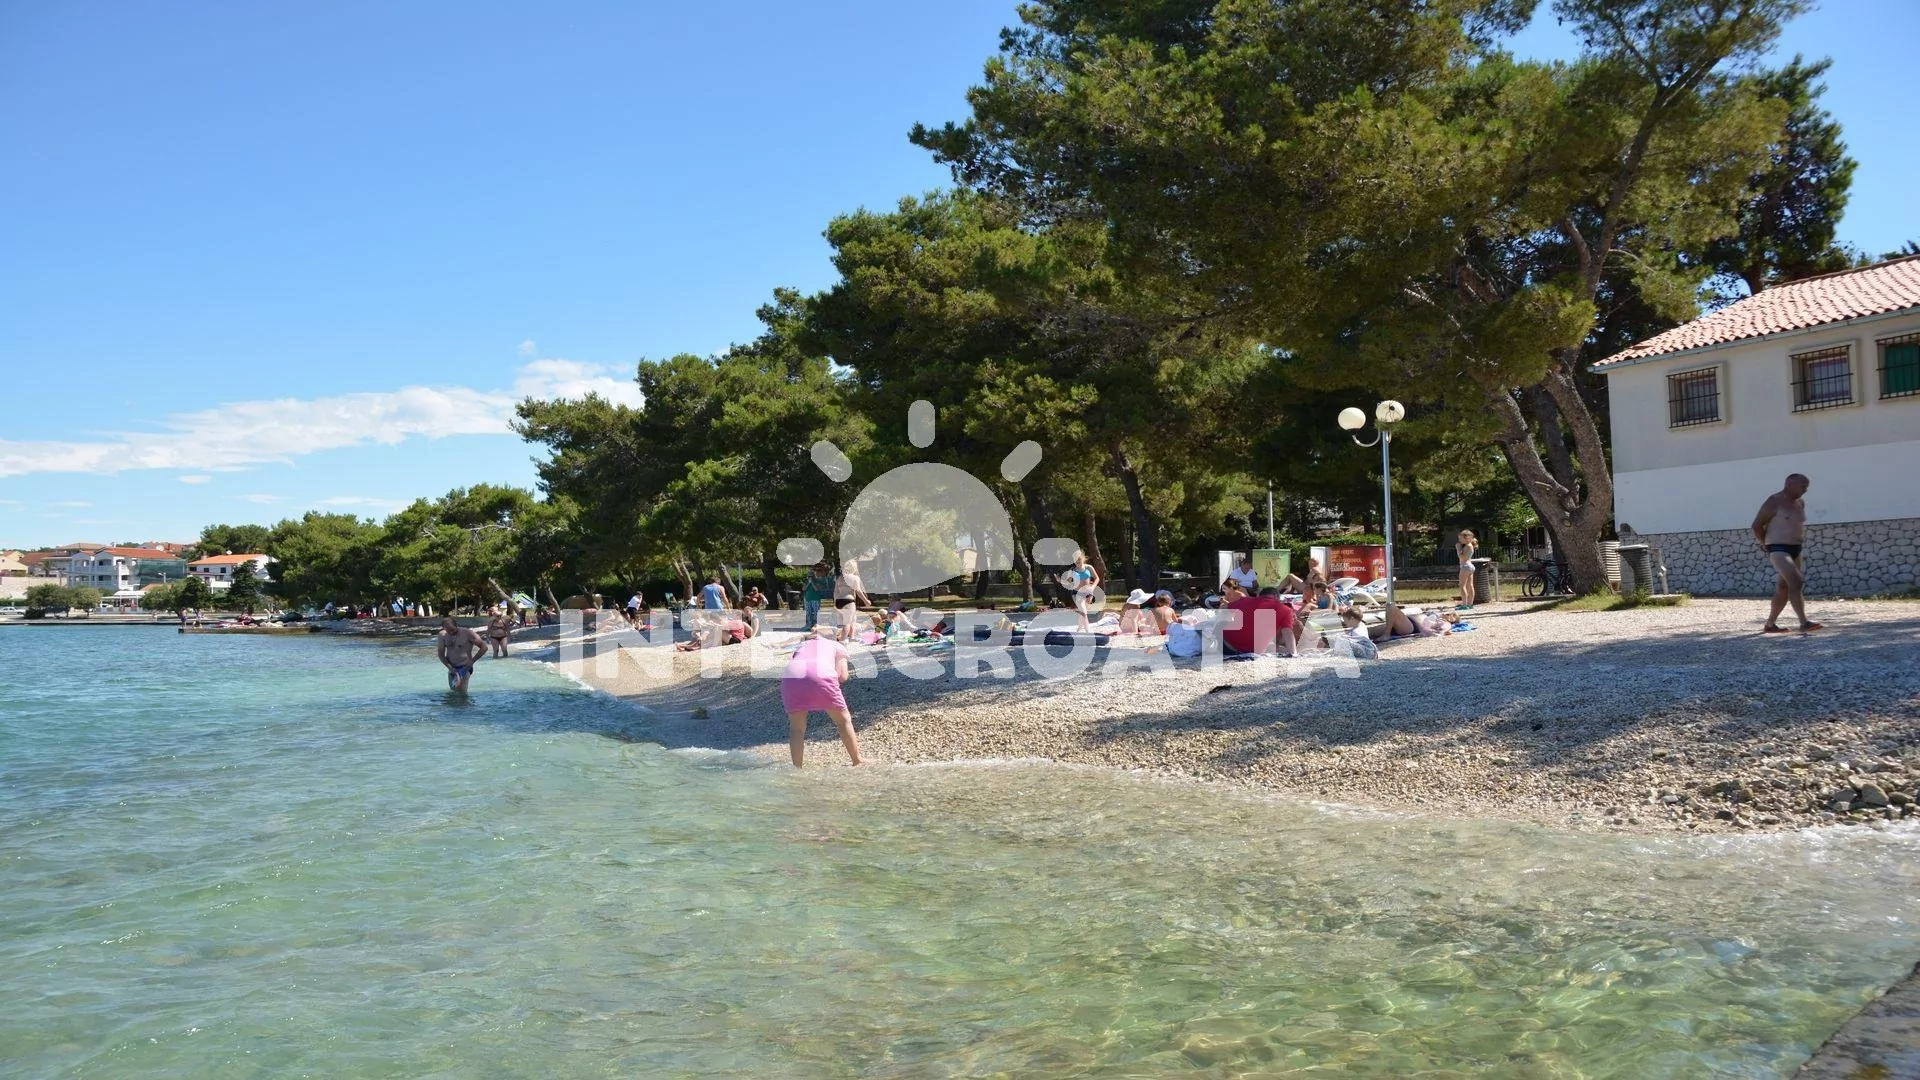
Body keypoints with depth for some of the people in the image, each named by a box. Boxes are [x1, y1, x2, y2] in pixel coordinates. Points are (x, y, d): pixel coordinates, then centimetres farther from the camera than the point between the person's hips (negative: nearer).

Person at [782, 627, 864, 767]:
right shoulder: (837, 646, 31)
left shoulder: (802, 645, 39)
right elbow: (842, 676, 15)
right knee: (844, 721, 17)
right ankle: (858, 761, 22)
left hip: (791, 676, 2)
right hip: (821, 675, -2)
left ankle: (796, 768, 14)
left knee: (796, 728, 19)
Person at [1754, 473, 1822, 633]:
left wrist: (1802, 541, 19)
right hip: (1778, 550, -9)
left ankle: (1770, 624, 21)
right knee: (1796, 582, -22)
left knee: (1784, 587, 12)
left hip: (1795, 549, 9)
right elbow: (1757, 525, -10)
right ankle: (1804, 623, -28)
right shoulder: (1774, 502, -11)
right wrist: (1766, 546, -5)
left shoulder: (1800, 504, 13)